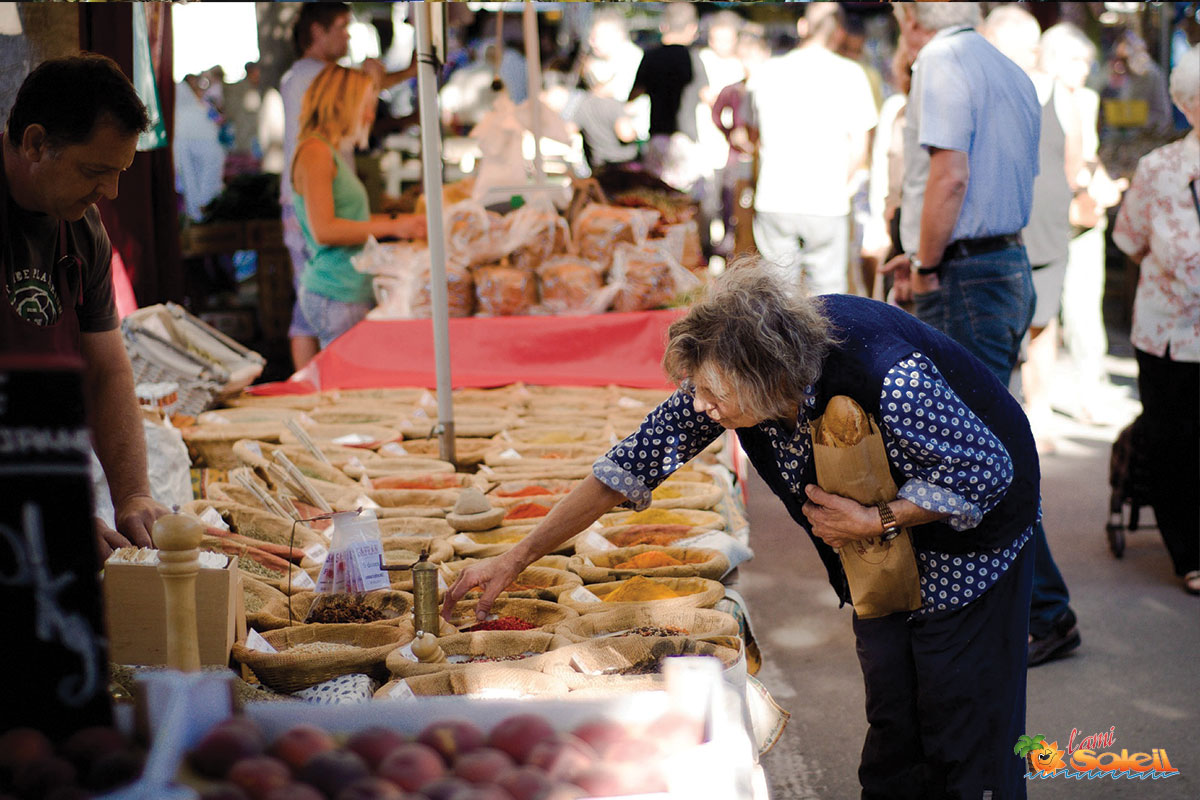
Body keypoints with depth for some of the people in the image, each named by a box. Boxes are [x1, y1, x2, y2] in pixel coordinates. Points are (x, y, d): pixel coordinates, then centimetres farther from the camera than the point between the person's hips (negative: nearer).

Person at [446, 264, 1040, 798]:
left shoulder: (890, 382, -40)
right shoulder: (731, 371, -22)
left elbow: (987, 470, -25)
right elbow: (635, 460, -14)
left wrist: (874, 521, -28)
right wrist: (515, 560, -15)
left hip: (970, 535, -5)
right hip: (875, 553, 5)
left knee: (960, 718, -3)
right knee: (889, 710, 7)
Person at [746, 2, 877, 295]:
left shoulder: (767, 71, 6)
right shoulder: (850, 73, -2)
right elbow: (859, 147, -2)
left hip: (773, 202, 2)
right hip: (827, 203, -2)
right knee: (827, 290, 4)